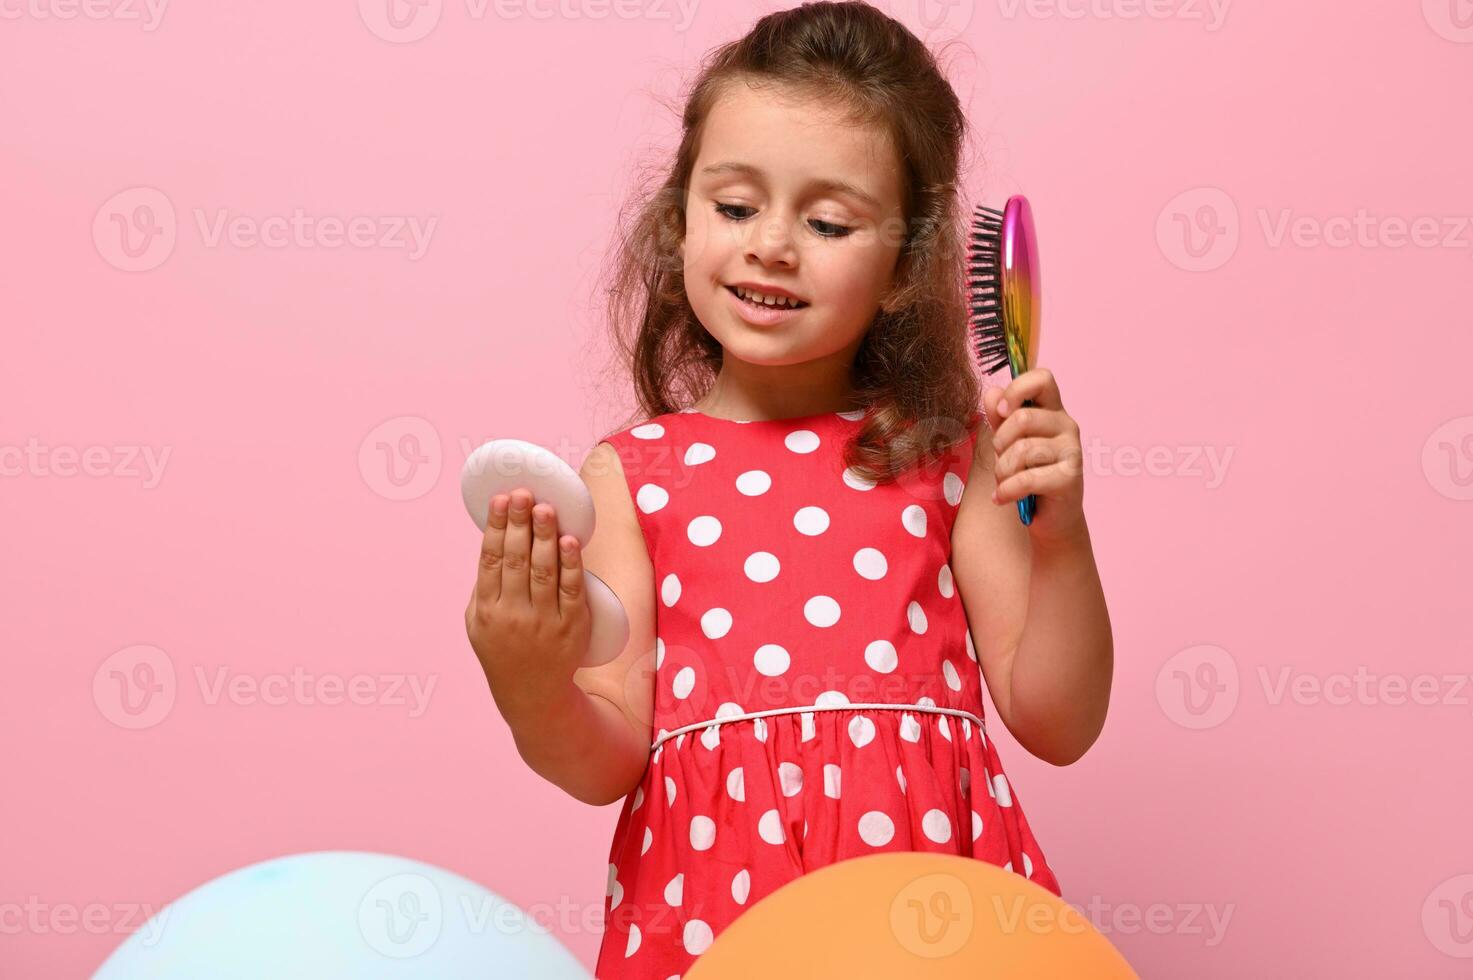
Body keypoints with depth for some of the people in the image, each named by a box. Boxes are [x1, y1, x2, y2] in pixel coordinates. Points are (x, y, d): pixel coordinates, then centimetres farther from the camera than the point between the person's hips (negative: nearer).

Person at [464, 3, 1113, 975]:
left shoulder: (948, 457, 5)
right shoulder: (629, 473, 4)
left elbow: (1058, 725, 4)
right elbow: (611, 761, -1)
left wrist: (1059, 537, -9)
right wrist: (534, 691, -21)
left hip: (928, 872, 1)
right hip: (711, 893, 0)